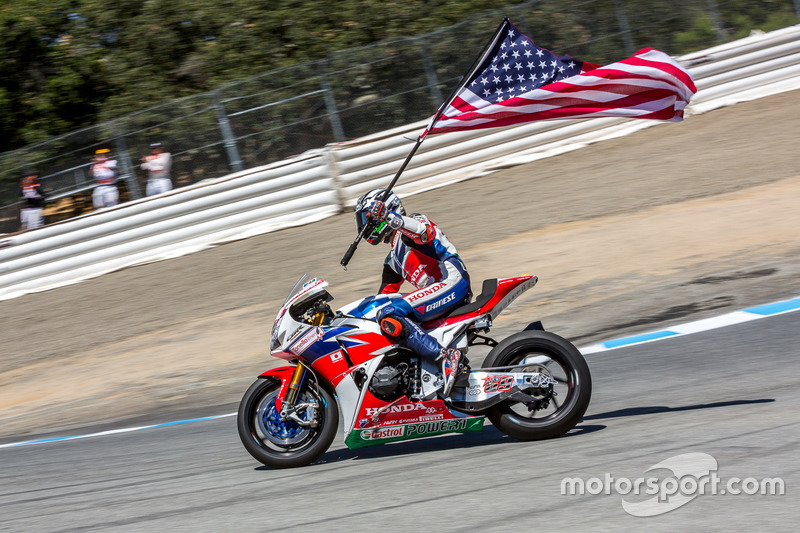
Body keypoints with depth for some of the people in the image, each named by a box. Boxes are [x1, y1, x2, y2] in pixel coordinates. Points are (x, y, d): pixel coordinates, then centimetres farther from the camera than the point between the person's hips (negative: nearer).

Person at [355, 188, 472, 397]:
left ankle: (447, 356, -33)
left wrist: (391, 218, -34)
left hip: (452, 282, -10)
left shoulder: (412, 222, 6)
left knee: (389, 318, -24)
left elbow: (426, 232, -20)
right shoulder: (393, 260, 32)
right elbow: (384, 296, 36)